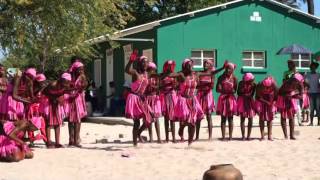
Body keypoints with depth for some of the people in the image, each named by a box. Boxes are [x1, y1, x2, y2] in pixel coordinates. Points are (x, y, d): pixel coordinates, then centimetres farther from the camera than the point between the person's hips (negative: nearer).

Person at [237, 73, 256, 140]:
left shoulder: (253, 85, -6)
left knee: (250, 119, -2)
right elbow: (239, 92, -9)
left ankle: (248, 135, 5)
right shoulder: (241, 83, -10)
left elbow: (252, 94, -1)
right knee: (242, 119, -4)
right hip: (242, 102, -2)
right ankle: (243, 136, -2)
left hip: (250, 102, 2)